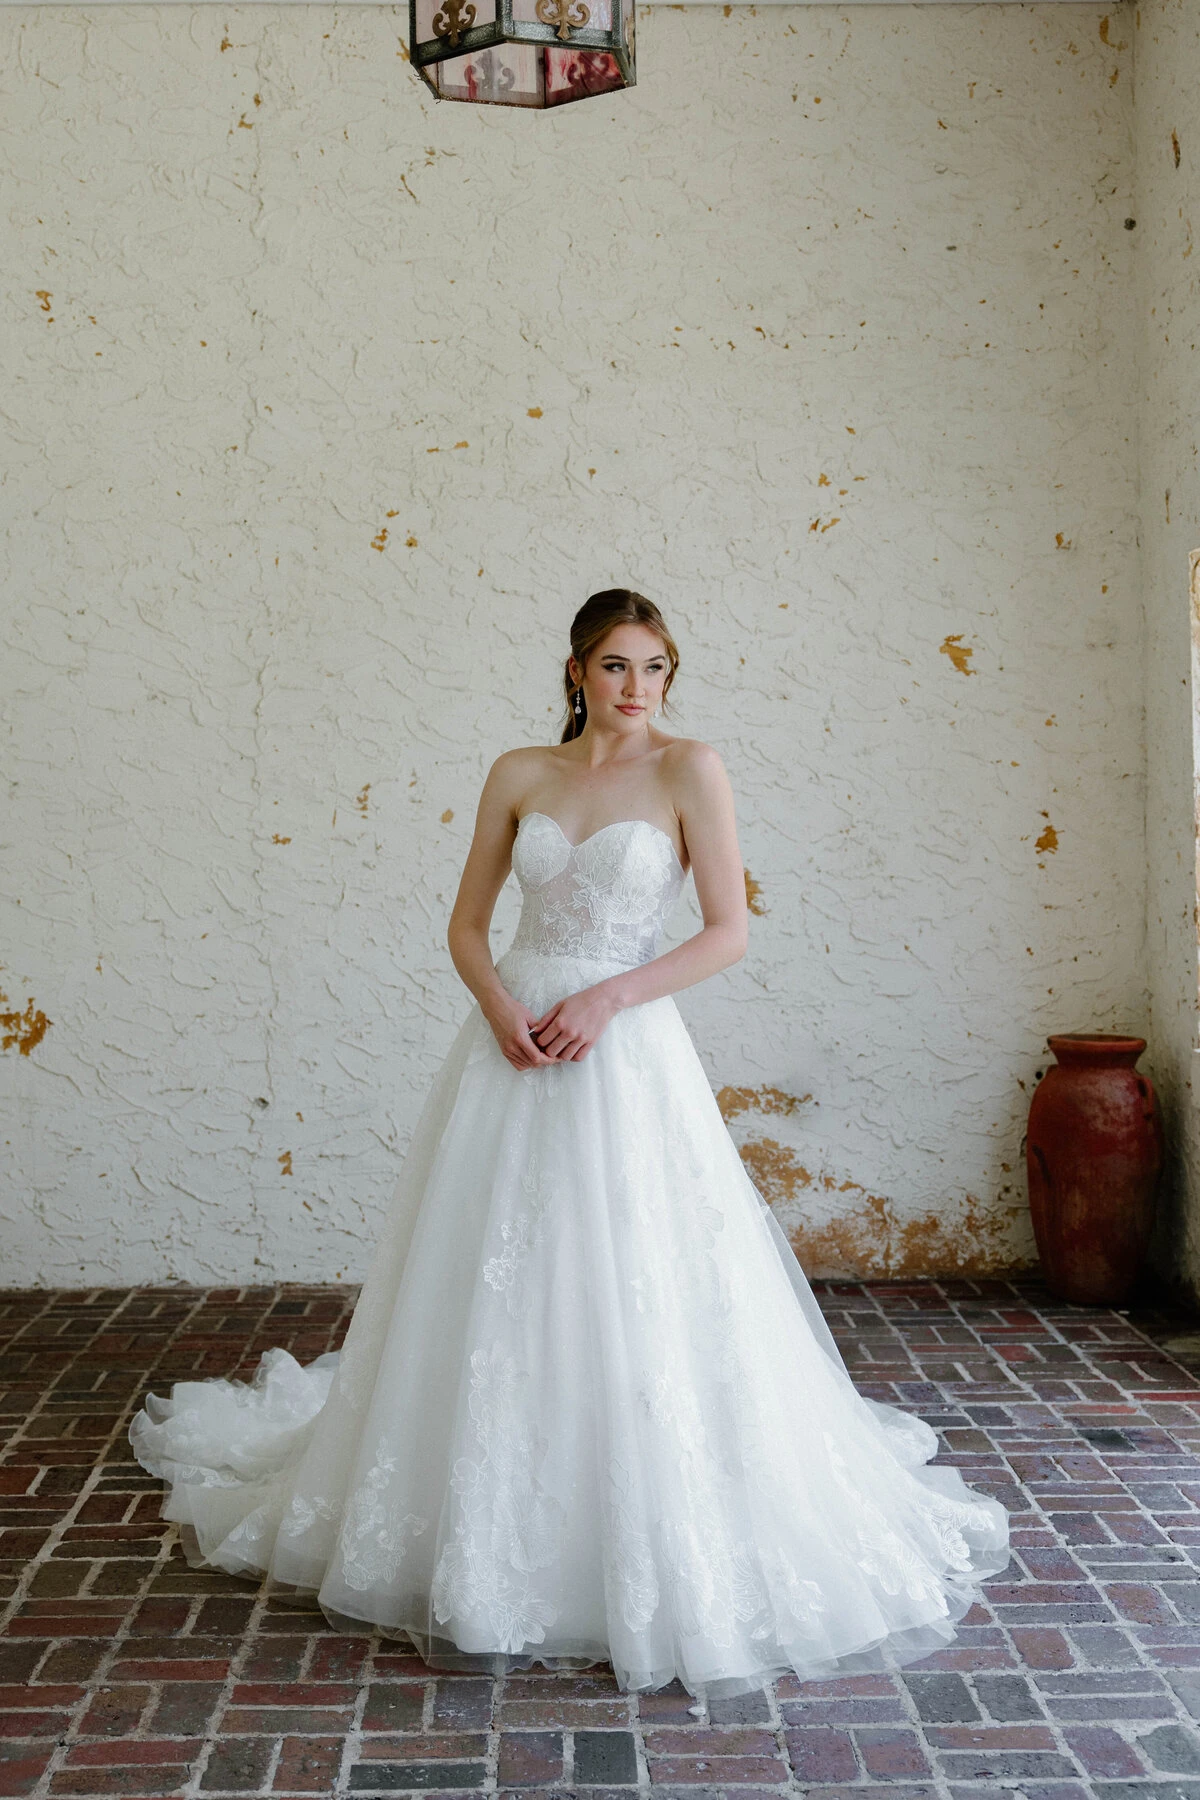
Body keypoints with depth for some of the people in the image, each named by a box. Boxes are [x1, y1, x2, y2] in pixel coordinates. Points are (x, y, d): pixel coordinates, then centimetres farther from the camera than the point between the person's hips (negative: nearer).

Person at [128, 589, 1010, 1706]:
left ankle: (661, 1563, 16)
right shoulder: (519, 775, 8)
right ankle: (482, 1536, 26)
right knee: (491, 1299, 8)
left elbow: (728, 932, -5)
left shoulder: (689, 769, -2)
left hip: (626, 1058, -3)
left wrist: (608, 997, -14)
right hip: (511, 1049, 4)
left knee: (634, 1307, -2)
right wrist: (499, 1004, -8)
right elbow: (467, 921, 11)